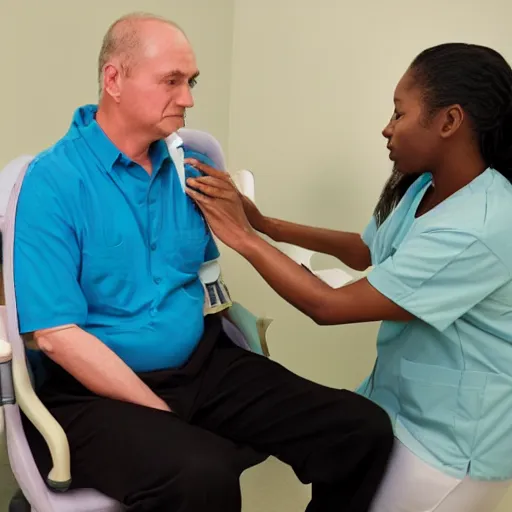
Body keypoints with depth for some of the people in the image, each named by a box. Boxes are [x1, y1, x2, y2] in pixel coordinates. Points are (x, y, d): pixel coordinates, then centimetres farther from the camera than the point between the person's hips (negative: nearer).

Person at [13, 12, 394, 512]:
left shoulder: (188, 166, 6)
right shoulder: (52, 182, -12)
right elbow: (57, 334, -17)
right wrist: (166, 417, -15)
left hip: (204, 365, 6)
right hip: (95, 389, -6)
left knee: (364, 431, -7)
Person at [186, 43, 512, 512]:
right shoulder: (425, 188, -4)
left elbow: (329, 307, -29)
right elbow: (366, 252, 14)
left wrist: (242, 235, -20)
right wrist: (266, 224, 5)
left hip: (452, 440, -7)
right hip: (401, 401, 7)